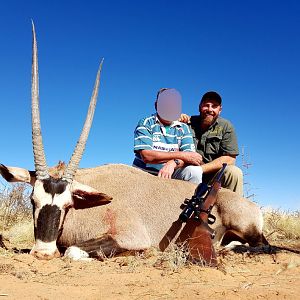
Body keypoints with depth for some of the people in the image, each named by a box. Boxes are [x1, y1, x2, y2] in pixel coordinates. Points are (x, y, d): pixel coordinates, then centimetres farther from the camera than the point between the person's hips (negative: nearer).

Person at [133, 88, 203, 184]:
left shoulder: (183, 128, 9)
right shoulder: (145, 124, -1)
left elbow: (190, 157, -4)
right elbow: (146, 156, -15)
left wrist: (173, 163, -27)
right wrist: (181, 155, -17)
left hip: (171, 176, 2)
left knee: (195, 171, -24)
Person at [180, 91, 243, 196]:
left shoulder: (226, 127, 3)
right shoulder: (188, 123, 4)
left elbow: (229, 159, -6)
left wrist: (200, 169, -17)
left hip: (213, 174, 0)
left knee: (234, 172, -26)